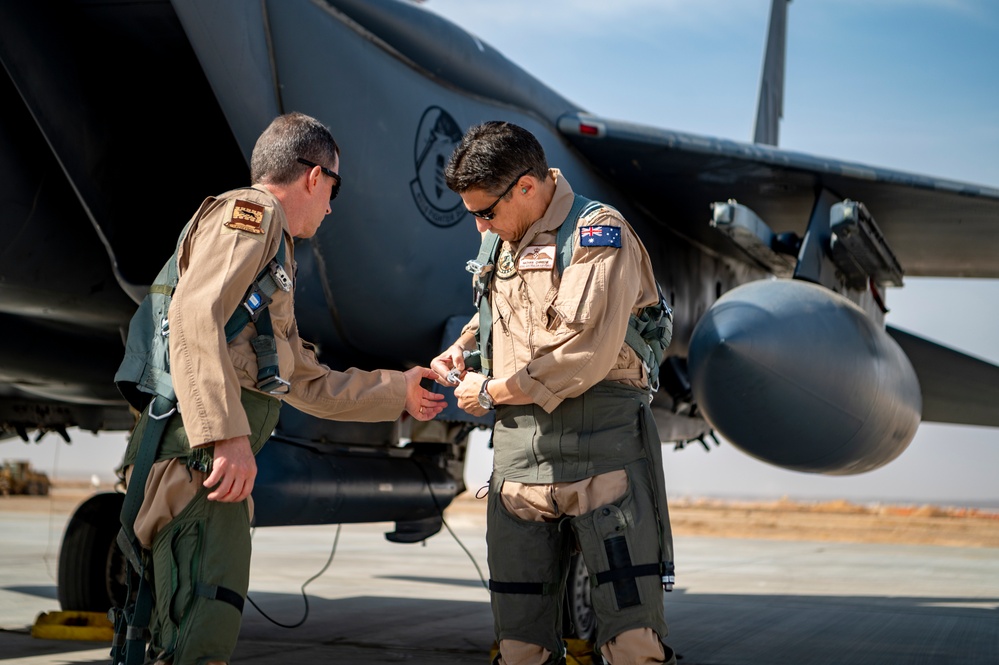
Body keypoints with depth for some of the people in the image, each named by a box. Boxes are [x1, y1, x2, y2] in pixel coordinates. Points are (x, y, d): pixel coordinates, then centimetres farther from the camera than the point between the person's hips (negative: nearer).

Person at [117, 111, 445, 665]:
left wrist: (397, 391, 47)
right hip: (198, 453, -10)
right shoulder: (251, 210, 0)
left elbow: (308, 384, 38)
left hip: (213, 455, 10)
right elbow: (195, 314, -19)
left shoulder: (273, 250, 31)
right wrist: (227, 433, -27)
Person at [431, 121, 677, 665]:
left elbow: (587, 352, -17)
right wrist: (462, 346, 17)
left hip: (599, 446, -6)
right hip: (518, 452, 7)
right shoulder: (497, 242, 17)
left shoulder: (597, 233, -6)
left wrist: (492, 392, -6)